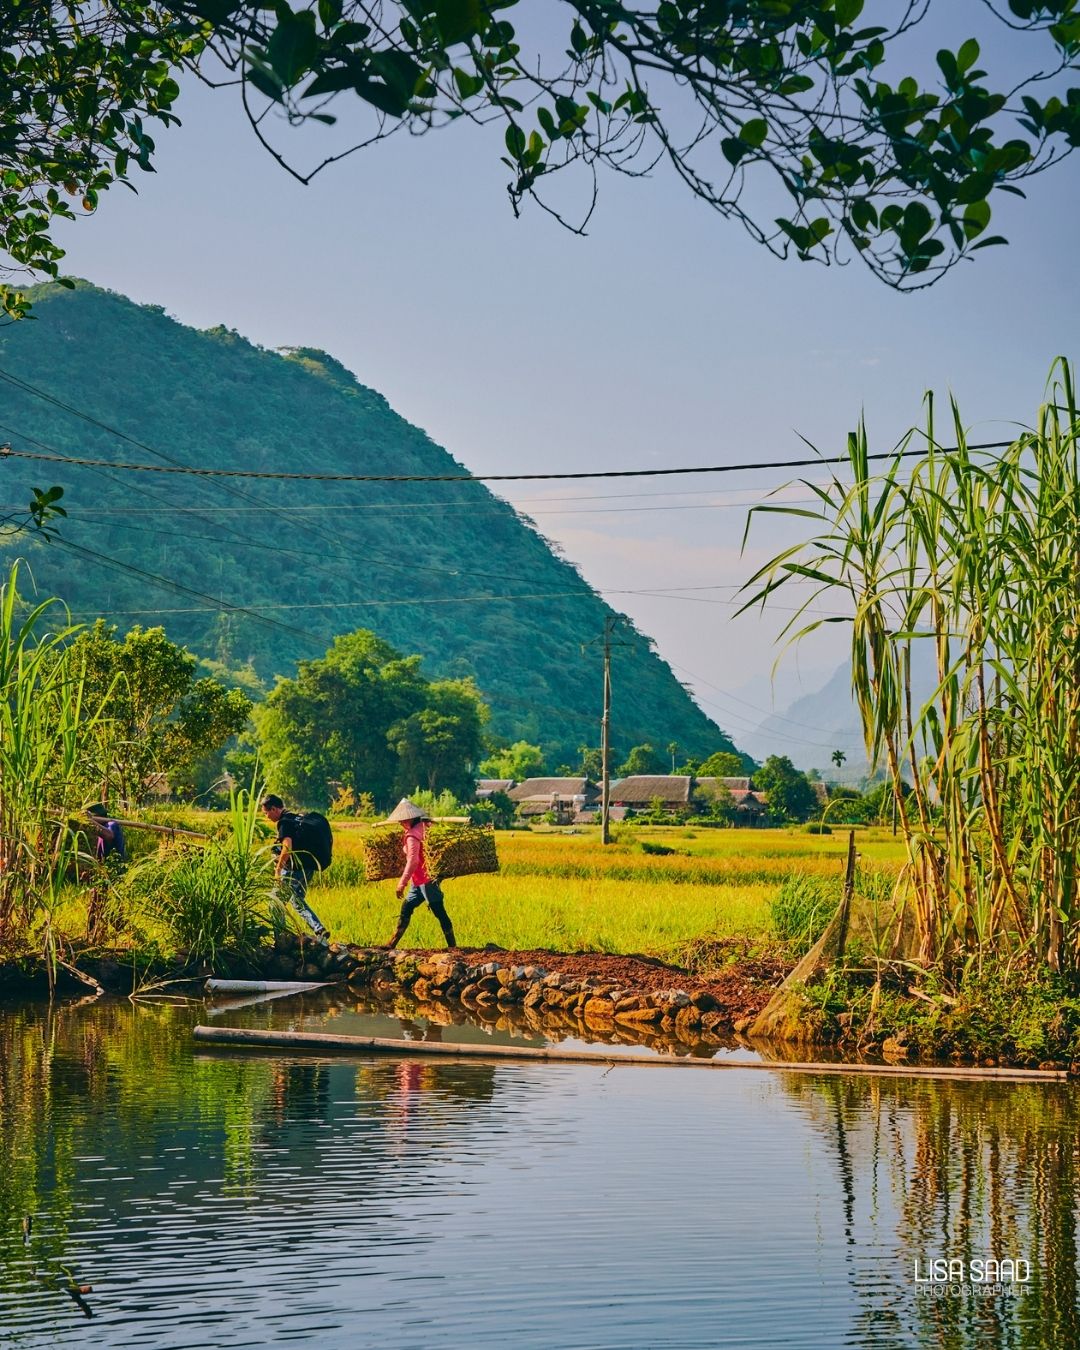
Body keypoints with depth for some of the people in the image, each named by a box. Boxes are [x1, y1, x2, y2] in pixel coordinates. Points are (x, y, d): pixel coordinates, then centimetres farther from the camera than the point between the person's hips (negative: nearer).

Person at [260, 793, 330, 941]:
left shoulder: (284, 822, -14)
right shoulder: (296, 817, 15)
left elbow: (287, 847, -27)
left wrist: (278, 869, -20)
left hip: (294, 869, -9)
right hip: (308, 868, 9)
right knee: (297, 901, 21)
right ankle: (319, 930, 9)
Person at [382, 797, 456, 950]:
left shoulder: (413, 834, -16)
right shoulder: (425, 827, 10)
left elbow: (412, 861, -23)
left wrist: (402, 883, -21)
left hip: (425, 879, -10)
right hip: (419, 881, 10)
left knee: (439, 912, -6)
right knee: (406, 907, 12)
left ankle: (452, 946, -3)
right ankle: (393, 943, 17)